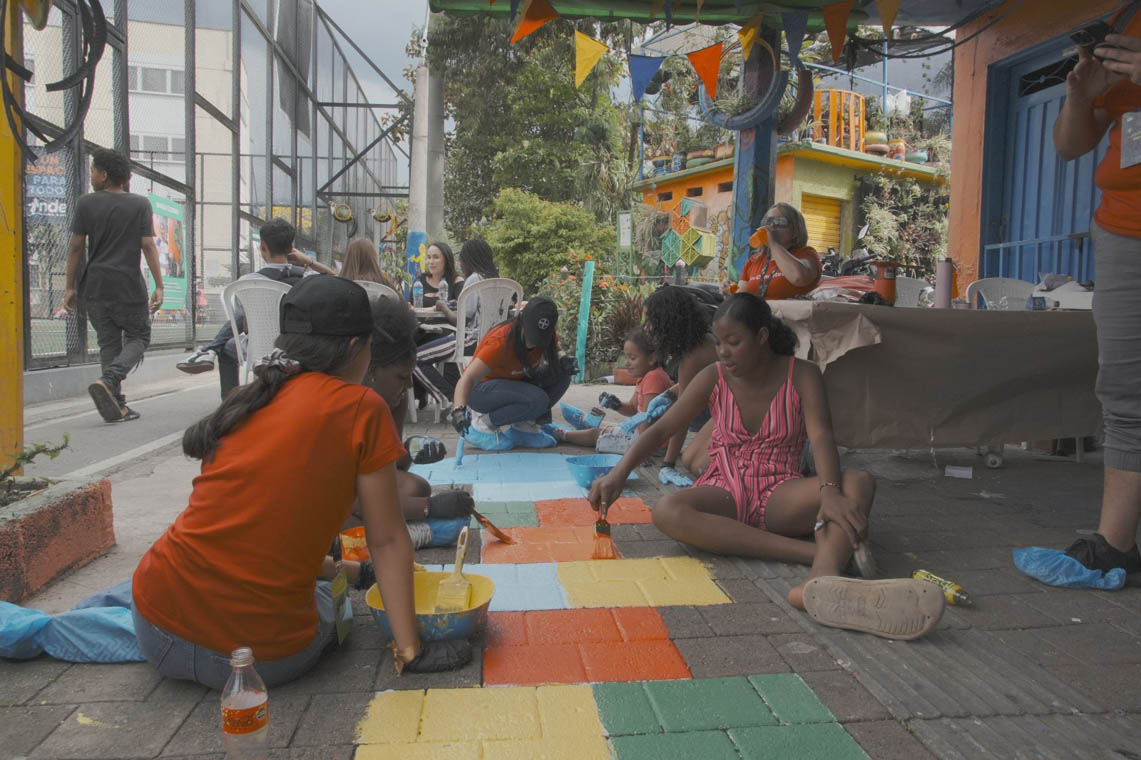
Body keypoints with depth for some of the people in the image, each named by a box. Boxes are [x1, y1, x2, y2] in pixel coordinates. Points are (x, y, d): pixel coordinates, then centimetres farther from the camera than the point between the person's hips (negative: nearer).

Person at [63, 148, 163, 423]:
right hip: (129, 286, -2)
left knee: (109, 343, 9)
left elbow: (76, 246, 3)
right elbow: (148, 246, -6)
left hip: (94, 286, 2)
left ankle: (117, 405, 5)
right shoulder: (140, 204, 0)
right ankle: (107, 380, -15)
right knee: (138, 338, 10)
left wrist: (70, 286, 10)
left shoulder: (86, 203, 3)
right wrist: (159, 286, -5)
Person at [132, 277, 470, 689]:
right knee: (330, 598, 28)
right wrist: (410, 650, 3)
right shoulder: (361, 408, -8)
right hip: (263, 659, -5)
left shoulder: (246, 400, 9)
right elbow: (387, 540, -5)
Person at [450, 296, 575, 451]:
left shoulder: (547, 337, -11)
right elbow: (467, 379, -36)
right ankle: (481, 424, -14)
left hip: (513, 382, 7)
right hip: (481, 389, -7)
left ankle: (523, 424, -2)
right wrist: (459, 409, -54)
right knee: (538, 399, -32)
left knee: (561, 376, -14)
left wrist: (564, 363, -15)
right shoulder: (501, 342, -31)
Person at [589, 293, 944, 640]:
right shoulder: (713, 378, 1)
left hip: (779, 495, 0)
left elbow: (821, 436, -18)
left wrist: (829, 492, -38)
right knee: (667, 511, -34)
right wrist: (618, 475, -15)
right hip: (725, 491, 1)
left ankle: (821, 577, -59)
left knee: (858, 483, -28)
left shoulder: (802, 376, -2)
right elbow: (661, 430, 0)